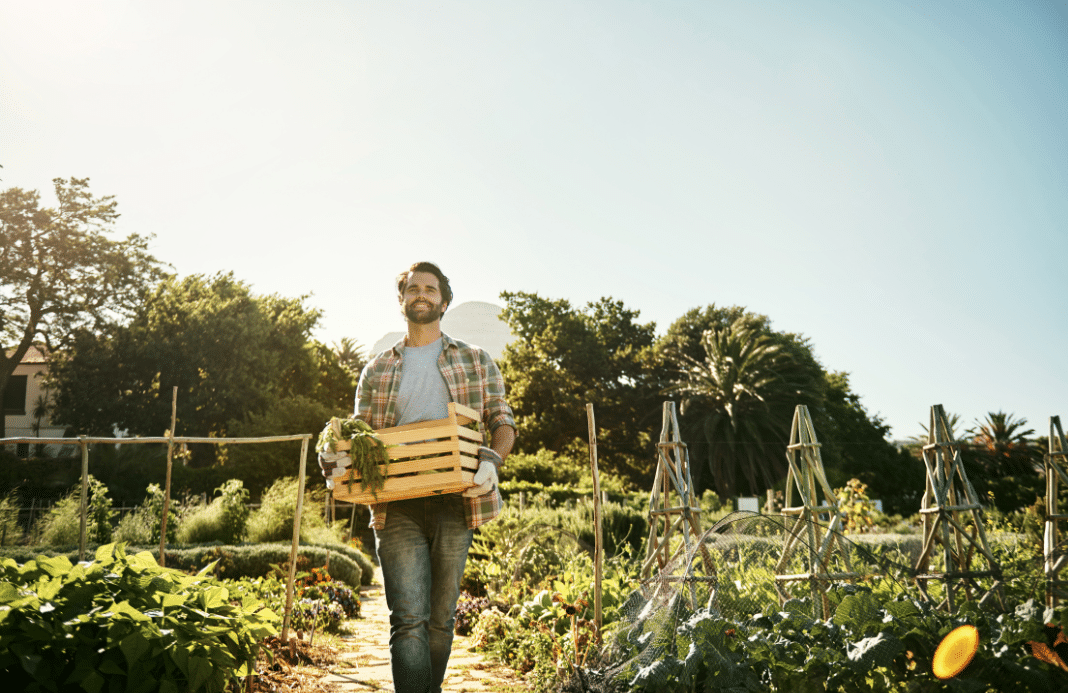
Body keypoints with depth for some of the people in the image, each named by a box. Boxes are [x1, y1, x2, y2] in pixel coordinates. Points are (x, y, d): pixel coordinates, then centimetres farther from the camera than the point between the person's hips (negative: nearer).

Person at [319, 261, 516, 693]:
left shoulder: (476, 362, 13)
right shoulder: (377, 371, 16)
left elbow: (502, 422, 9)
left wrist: (491, 461, -13)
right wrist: (339, 459, -11)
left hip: (454, 501, 0)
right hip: (398, 506, 0)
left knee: (440, 619, 8)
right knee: (409, 620, -10)